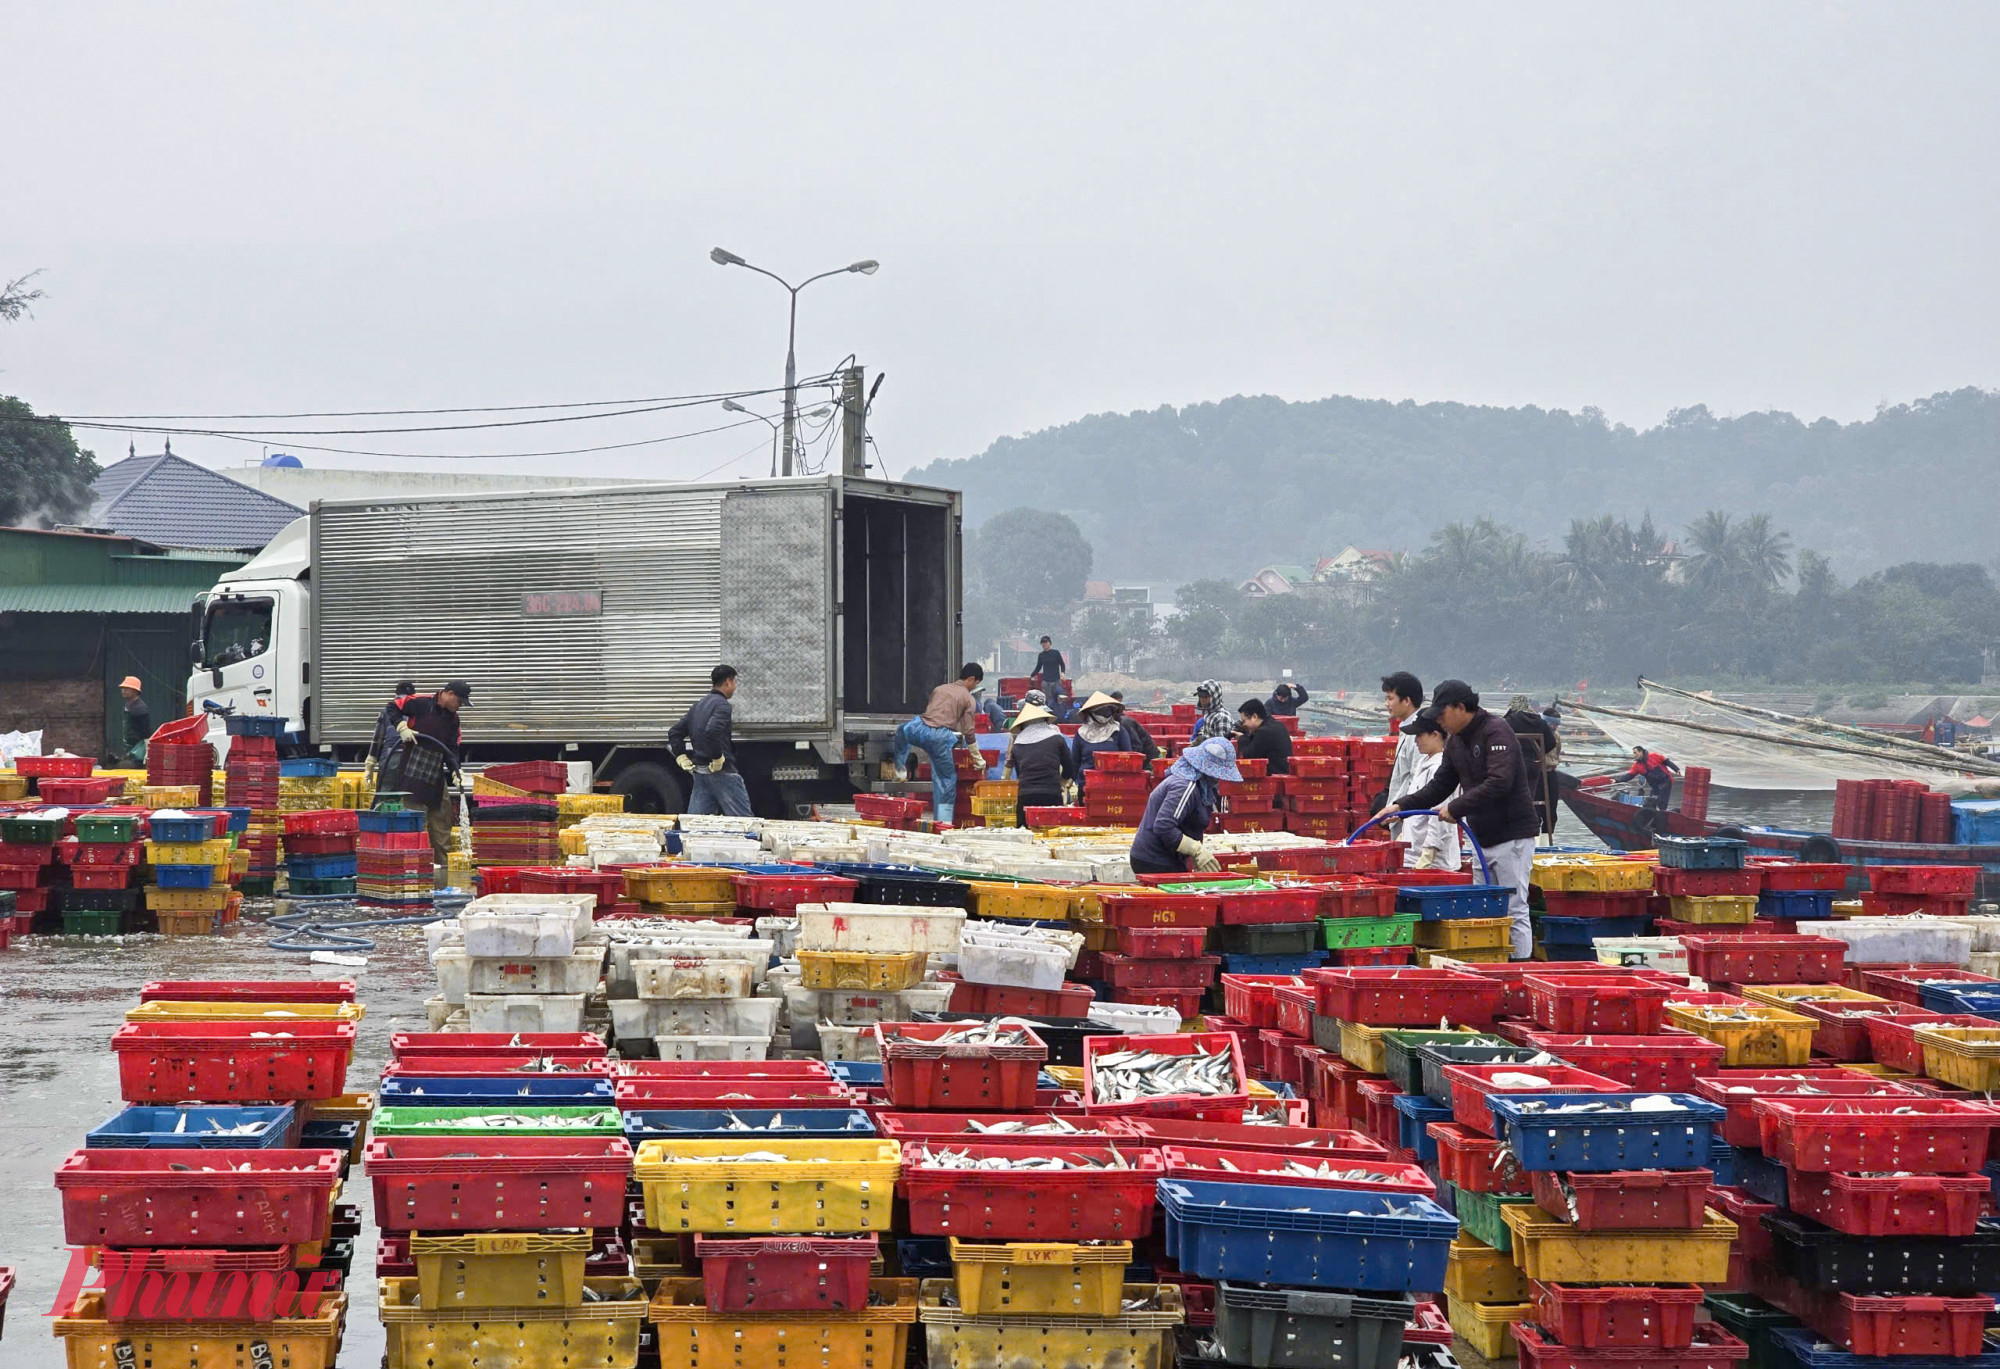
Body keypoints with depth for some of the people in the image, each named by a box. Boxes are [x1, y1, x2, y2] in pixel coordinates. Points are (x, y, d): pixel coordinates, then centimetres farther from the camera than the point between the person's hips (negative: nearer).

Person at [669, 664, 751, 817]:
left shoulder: (698, 705, 17)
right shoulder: (723, 705, -11)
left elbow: (674, 732, 19)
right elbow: (712, 731, -29)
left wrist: (682, 758, 14)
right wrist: (718, 758, -19)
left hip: (698, 773, 8)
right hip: (722, 773, -8)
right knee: (743, 821, -4)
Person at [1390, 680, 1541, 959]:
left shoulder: (1496, 732, -15)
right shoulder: (1455, 741, 13)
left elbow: (1499, 783, -26)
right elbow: (1440, 786, 19)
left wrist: (1456, 807, -23)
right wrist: (1401, 806, 7)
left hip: (1511, 834, -9)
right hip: (1481, 838, 9)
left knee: (1514, 911, -7)